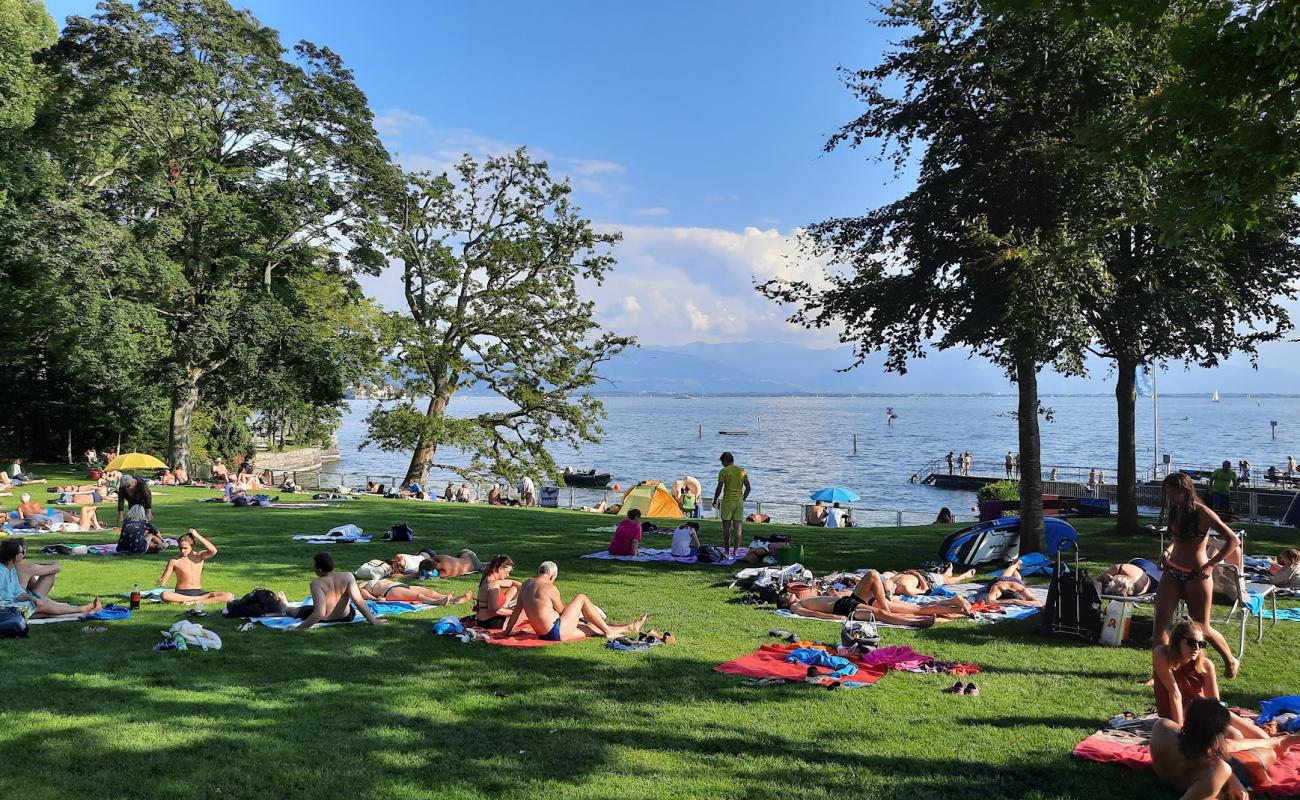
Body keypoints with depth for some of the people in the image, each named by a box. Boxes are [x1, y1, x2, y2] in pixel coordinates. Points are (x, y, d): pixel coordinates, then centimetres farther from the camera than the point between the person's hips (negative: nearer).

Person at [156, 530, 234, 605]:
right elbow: (163, 581, 1)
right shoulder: (174, 561, -1)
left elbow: (213, 551, -19)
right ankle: (201, 599, -27)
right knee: (164, 595, -38)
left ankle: (196, 601, -27)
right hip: (181, 594, -1)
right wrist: (161, 582, -24)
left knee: (228, 596, -19)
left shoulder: (199, 556, 3)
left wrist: (197, 536, -16)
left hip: (198, 592, 1)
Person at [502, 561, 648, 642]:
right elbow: (561, 611, -4)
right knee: (582, 598, 4)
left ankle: (628, 628, 30)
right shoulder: (550, 589, -15)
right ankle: (608, 631, 13)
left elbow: (517, 611, 15)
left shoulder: (526, 585, 8)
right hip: (557, 632, -8)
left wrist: (507, 631, 24)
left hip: (544, 633, 8)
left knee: (590, 626, 19)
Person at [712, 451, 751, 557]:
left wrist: (715, 501, 2)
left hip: (727, 501, -4)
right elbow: (748, 488, 7)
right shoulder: (742, 471, 7)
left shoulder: (723, 471, -7)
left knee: (726, 526, 5)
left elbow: (719, 488, -10)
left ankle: (727, 550, 8)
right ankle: (736, 551, 1)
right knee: (737, 527, 3)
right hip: (739, 501, 4)